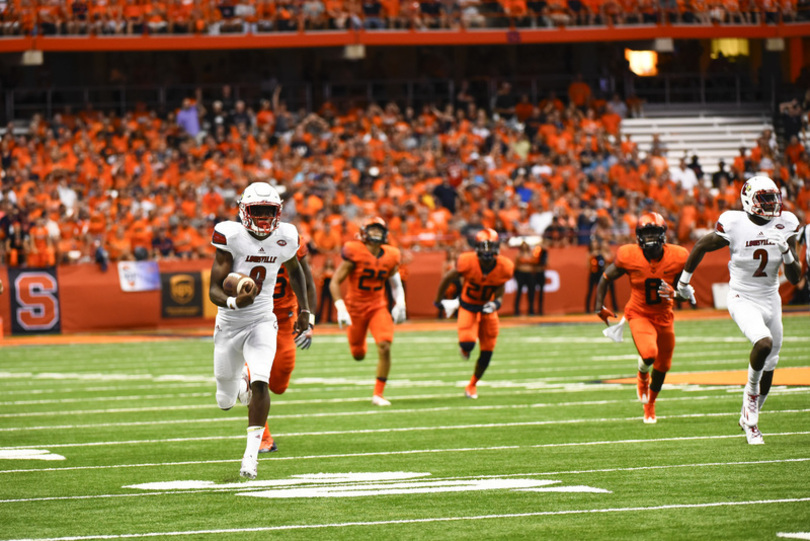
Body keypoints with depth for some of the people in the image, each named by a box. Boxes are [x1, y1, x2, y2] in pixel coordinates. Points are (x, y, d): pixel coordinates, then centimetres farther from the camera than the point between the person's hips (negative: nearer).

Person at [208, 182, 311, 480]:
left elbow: (294, 270, 18)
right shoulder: (230, 236, -17)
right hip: (229, 324, -1)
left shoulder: (284, 238, -5)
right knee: (225, 402, 11)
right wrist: (233, 302, -39)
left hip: (262, 322, 1)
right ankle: (240, 382, 49)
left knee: (260, 383, -24)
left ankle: (252, 451, -16)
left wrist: (304, 312, 15)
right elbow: (214, 289, -18)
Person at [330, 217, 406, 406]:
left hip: (378, 307, 2)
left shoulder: (390, 257, -3)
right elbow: (334, 283, -13)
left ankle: (378, 394, -8)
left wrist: (400, 304, 3)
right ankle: (360, 345, 52)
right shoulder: (353, 253, -16)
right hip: (355, 308, -2)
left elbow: (395, 283, 16)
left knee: (385, 348, -18)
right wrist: (341, 308, -23)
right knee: (358, 355, 11)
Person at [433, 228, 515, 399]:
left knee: (487, 352, 3)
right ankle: (464, 347, 20)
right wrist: (438, 301, 4)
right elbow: (447, 278, -8)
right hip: (467, 306, -3)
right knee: (468, 343, -23)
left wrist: (495, 304, -33)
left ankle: (472, 385, 29)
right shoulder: (468, 263, -27)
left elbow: (499, 296, -9)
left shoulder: (504, 268, -19)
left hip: (487, 308, 3)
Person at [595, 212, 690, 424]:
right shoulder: (629, 256, -18)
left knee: (663, 365, 14)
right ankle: (642, 376, 11)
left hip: (663, 315, 3)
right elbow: (606, 278, 0)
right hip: (639, 314, -3)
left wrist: (673, 293, -25)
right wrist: (599, 306, 1)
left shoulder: (677, 258, -15)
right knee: (649, 354, -28)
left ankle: (650, 404, 42)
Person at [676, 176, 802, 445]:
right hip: (743, 299, -5)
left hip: (771, 299, 5)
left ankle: (749, 418, 34)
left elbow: (795, 278, -2)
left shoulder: (785, 226, -6)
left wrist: (787, 253, -22)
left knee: (768, 368, 12)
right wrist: (684, 279, 12)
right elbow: (701, 246, 1)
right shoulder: (734, 224, -17)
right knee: (764, 342, -32)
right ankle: (751, 390, -3)